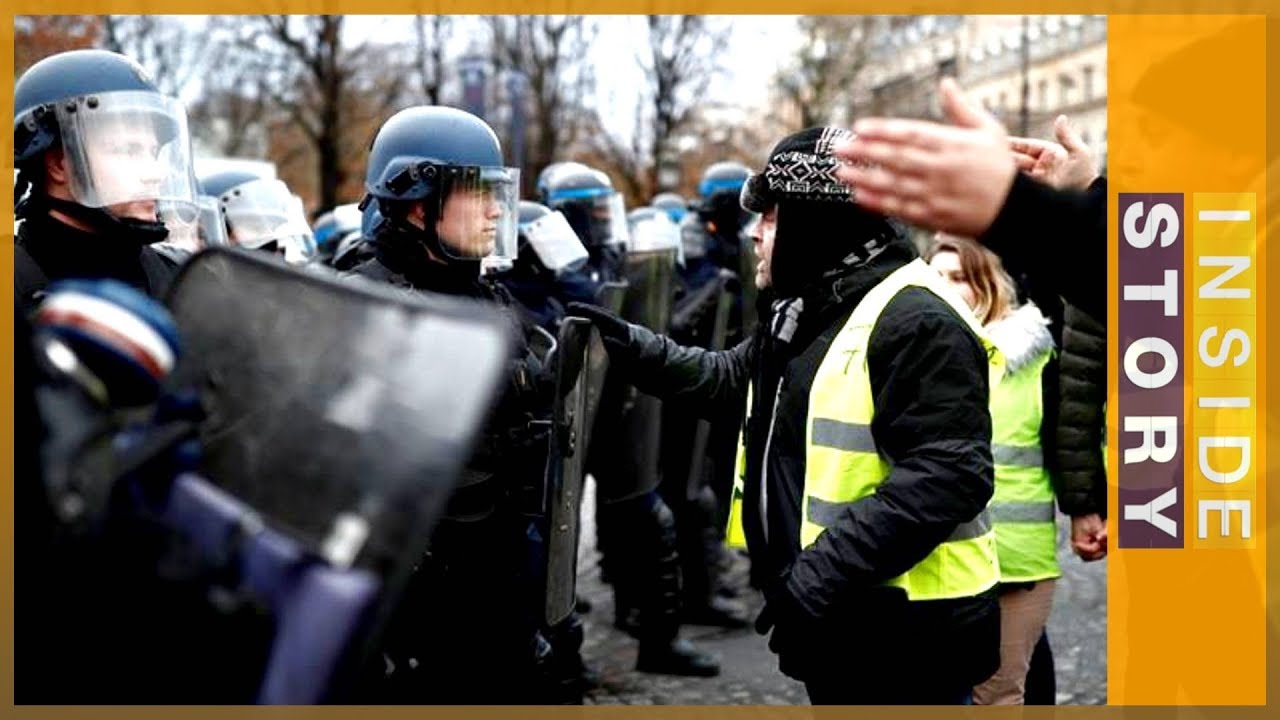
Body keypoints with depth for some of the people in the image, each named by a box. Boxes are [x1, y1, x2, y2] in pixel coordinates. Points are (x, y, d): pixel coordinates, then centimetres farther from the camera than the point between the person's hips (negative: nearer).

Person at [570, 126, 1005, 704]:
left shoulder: (916, 322, -18)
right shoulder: (804, 312, 13)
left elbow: (944, 477, -26)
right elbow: (729, 376, 26)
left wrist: (821, 575, -29)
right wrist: (633, 346, 11)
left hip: (904, 634, -9)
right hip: (835, 623, 10)